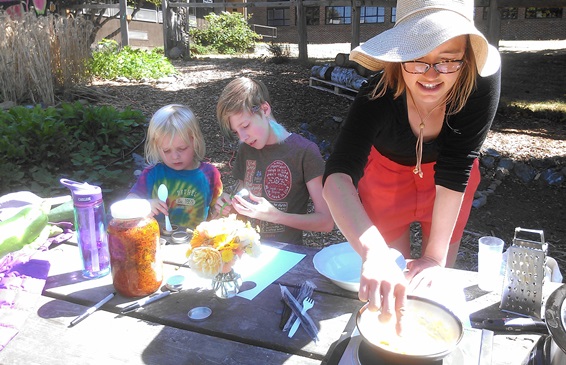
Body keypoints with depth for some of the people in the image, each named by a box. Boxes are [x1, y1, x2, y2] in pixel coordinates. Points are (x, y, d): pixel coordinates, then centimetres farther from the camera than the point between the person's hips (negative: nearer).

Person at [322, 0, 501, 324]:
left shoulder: (483, 79, -34)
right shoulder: (380, 93, -37)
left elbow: (456, 169, -30)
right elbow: (338, 176, -47)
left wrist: (436, 255, -30)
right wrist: (374, 253, -63)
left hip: (447, 180, 1)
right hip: (388, 170, -1)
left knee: (437, 281, 16)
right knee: (389, 283, 12)